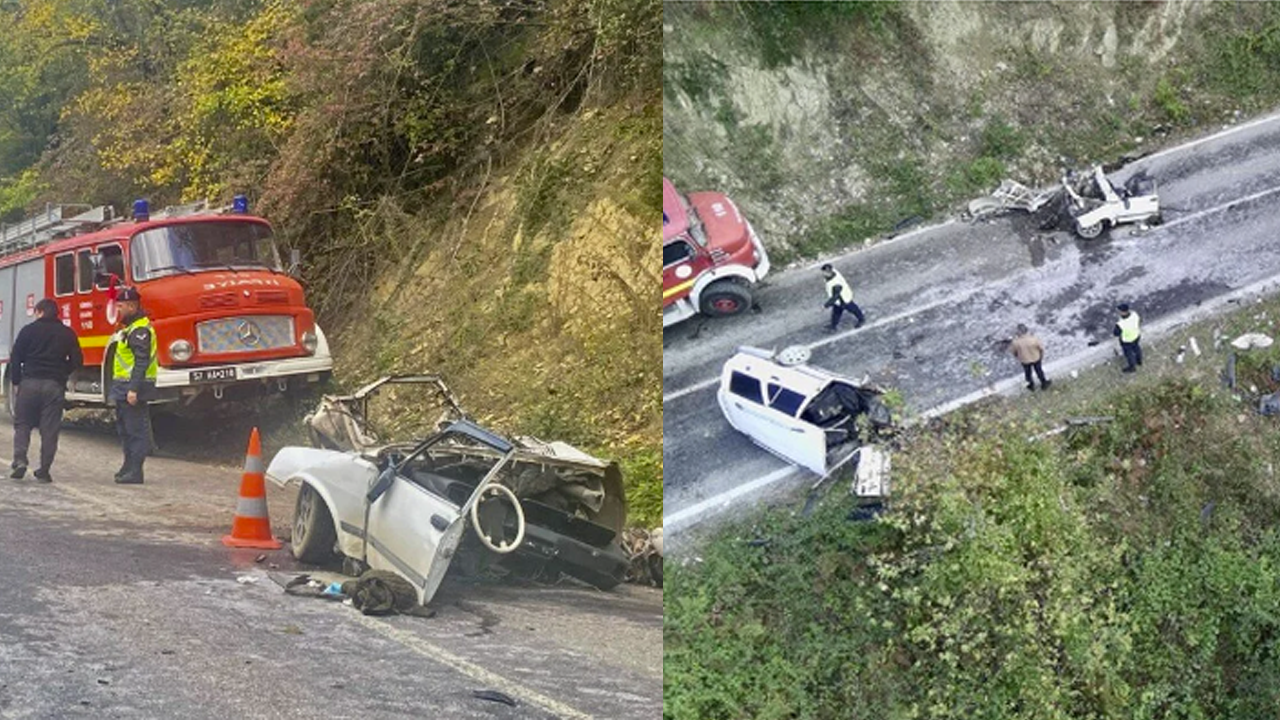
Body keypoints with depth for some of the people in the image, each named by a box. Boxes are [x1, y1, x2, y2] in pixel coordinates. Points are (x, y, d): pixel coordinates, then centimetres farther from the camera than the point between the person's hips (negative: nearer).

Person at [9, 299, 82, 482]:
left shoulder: (29, 330, 2)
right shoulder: (67, 333, 6)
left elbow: (15, 358, 0)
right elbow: (77, 361, 5)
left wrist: (16, 382, 7)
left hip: (29, 383, -1)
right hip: (55, 385, 1)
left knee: (22, 424, 10)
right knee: (50, 429, 3)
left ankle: (20, 460, -8)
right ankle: (44, 470, 2)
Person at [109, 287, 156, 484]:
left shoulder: (140, 329, -15)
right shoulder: (128, 327, 18)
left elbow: (142, 362, -23)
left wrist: (134, 389, -27)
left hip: (133, 389, -11)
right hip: (123, 388, 11)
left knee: (136, 431, -8)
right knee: (125, 429, 17)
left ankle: (135, 471, -7)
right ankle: (129, 466, 26)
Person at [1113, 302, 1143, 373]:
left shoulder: (1120, 324, -43)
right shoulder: (1134, 314, -27)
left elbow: (1116, 333, -24)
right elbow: (1139, 322, -6)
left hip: (1127, 340, -5)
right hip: (1136, 335, 5)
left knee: (1128, 353, 23)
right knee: (1136, 347, 33)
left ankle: (1132, 367, 49)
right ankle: (1139, 361, 60)